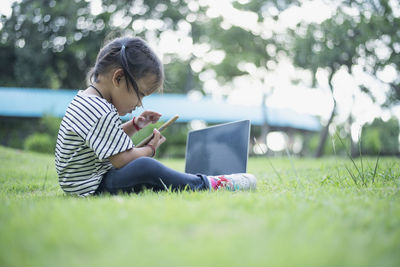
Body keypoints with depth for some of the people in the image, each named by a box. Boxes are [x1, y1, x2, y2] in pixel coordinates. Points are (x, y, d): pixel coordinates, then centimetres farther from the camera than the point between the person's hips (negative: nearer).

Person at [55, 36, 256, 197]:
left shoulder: (87, 99, 11)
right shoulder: (102, 114, -23)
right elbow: (122, 159, -23)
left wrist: (134, 125, 11)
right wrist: (151, 148, -5)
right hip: (91, 189, -12)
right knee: (145, 168, -30)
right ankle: (206, 185, -17)